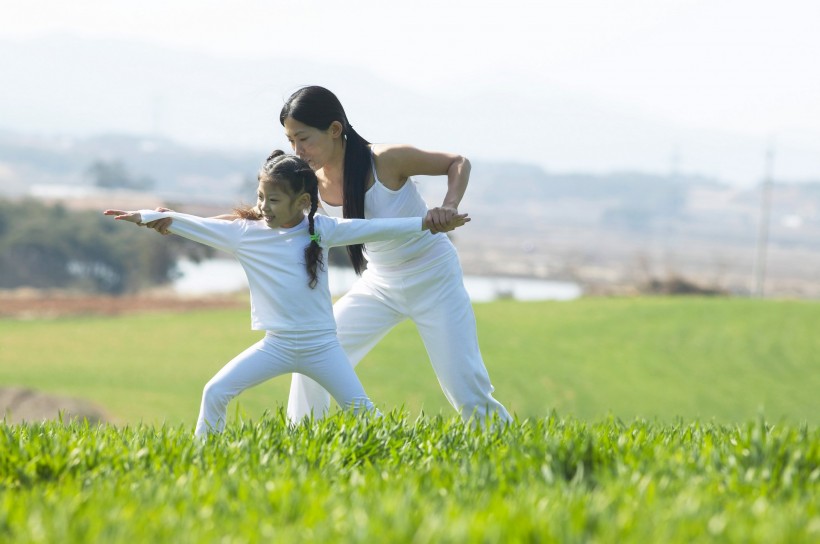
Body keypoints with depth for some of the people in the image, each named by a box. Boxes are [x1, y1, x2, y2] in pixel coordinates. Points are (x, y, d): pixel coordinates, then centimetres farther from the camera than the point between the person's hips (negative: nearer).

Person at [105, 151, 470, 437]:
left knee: (361, 410, -6)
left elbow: (372, 229, -2)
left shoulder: (320, 230, -2)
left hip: (321, 346, -1)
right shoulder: (244, 233, 0)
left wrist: (426, 223, -5)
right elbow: (197, 227, 3)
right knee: (215, 393, -10)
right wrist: (146, 217, 0)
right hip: (276, 346, 1)